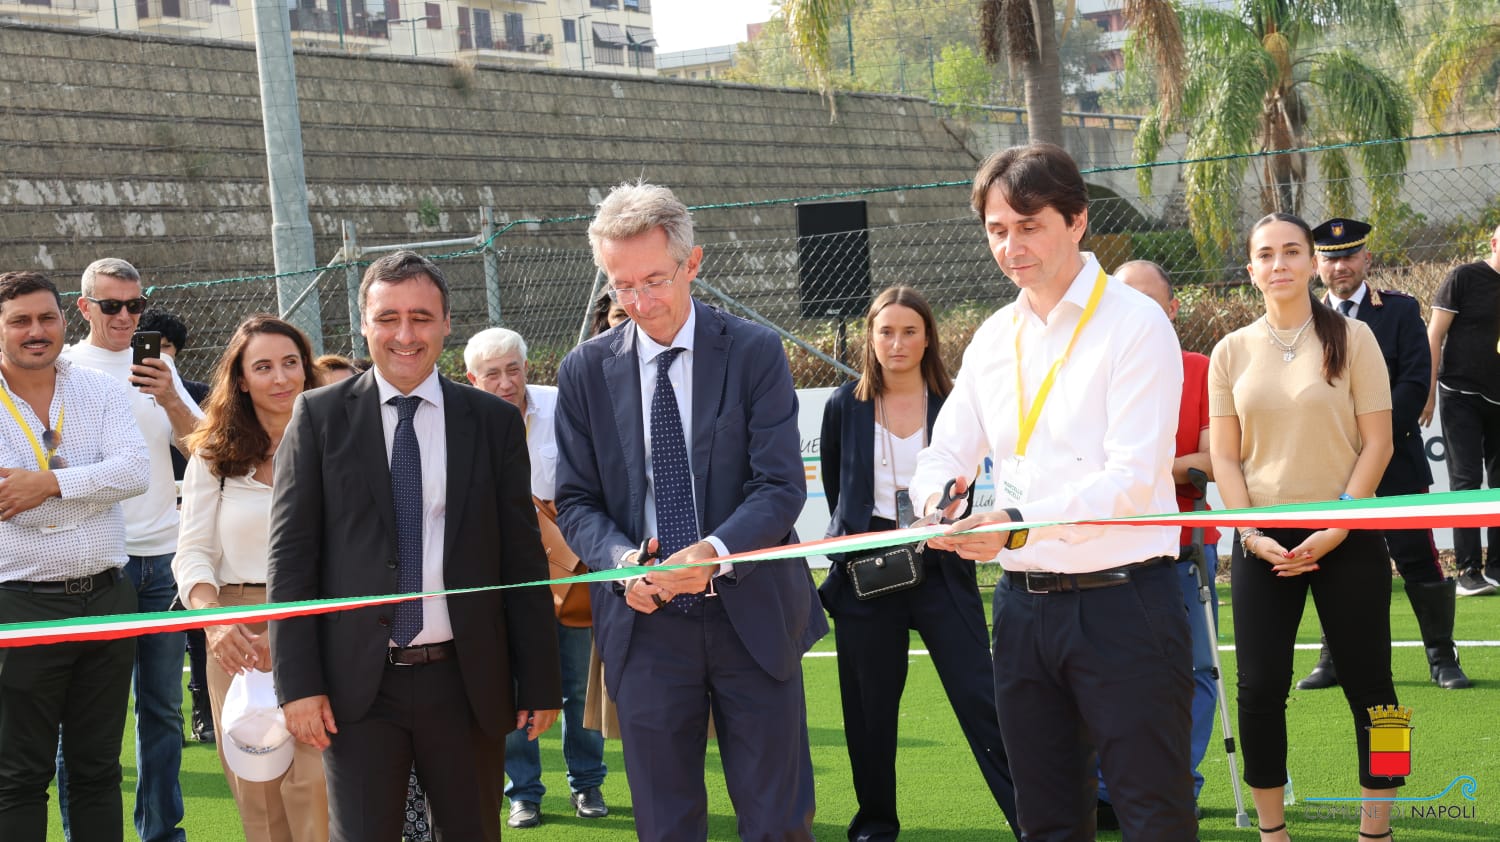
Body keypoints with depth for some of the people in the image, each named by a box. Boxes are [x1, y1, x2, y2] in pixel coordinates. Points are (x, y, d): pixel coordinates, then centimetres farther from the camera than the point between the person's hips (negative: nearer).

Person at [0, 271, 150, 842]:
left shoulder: (102, 392, 7)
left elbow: (135, 471, -7)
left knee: (98, 767, 12)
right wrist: (88, 484, -11)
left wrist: (50, 483, -18)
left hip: (106, 598, 3)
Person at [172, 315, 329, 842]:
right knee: (256, 793, 3)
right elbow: (193, 555, 5)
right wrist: (215, 621, -14)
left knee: (317, 784, -13)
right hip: (239, 639, 2)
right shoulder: (213, 457, 8)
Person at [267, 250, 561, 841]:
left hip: (465, 682, 1)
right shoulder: (318, 417, 2)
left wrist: (539, 682, 4)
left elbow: (523, 560, 6)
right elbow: (290, 556, 0)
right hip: (358, 684, -1)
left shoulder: (495, 422, 5)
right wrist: (298, 682, -7)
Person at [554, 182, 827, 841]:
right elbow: (576, 501, 5)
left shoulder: (754, 353, -2)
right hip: (645, 622, 2)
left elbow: (780, 485, -8)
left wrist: (715, 552, -27)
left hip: (750, 615, -1)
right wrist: (621, 560, -16)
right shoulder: (586, 371, 4)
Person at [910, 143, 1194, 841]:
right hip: (1024, 603, 6)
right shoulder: (993, 339, 12)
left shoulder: (1135, 324, -9)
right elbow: (944, 455, 12)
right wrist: (939, 495, -13)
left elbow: (1133, 476, -18)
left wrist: (1018, 520, -30)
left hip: (1122, 603, -6)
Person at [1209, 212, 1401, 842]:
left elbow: (1377, 443, -5)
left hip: (1347, 541, -2)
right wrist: (1254, 536, -8)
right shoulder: (1232, 352, 4)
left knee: (1368, 685, 1)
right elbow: (1224, 457, 4)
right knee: (1260, 689, 0)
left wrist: (1336, 531, -12)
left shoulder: (1351, 337, -2)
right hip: (1262, 542, 2)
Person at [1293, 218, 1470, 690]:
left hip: (1395, 463, -2)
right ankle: (1335, 660, 14)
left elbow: (1415, 383, -4)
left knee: (1417, 559, -2)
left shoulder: (1400, 311, 3)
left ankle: (1442, 658, 6)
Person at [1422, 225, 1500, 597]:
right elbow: (1434, 336, -6)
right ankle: (1468, 570, -4)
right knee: (1466, 481, -5)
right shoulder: (1465, 277, -5)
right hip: (1461, 395, -4)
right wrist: (1429, 393, -11)